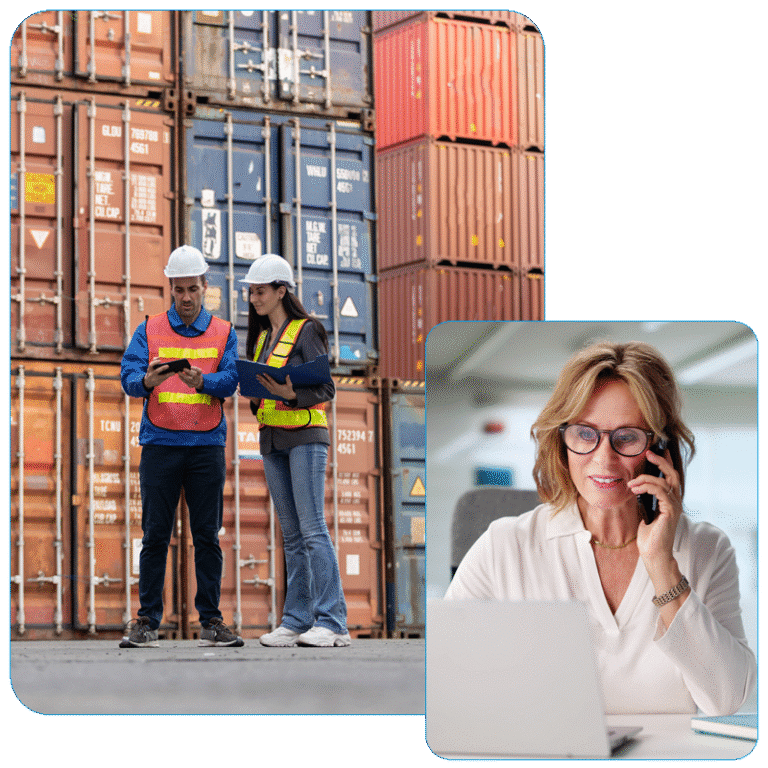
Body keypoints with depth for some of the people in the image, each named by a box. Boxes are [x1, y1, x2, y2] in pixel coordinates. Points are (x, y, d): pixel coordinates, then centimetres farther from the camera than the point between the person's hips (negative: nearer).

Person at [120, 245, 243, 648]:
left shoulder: (223, 334, 10)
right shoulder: (149, 330, 9)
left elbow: (230, 380, -4)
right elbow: (128, 376, -4)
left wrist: (201, 381, -25)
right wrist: (147, 381, -27)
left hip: (207, 444, 1)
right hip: (159, 444, -1)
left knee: (207, 535, 2)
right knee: (154, 535, -1)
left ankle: (211, 620, 6)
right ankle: (147, 622, 3)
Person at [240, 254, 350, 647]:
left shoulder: (306, 331, -3)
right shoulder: (261, 338, 18)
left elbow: (326, 388, -8)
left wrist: (290, 393, -24)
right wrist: (256, 395, -2)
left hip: (305, 436, -7)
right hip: (271, 438, 7)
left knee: (312, 529, -12)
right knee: (292, 534, 5)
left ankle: (332, 623, -14)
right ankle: (296, 621, 4)